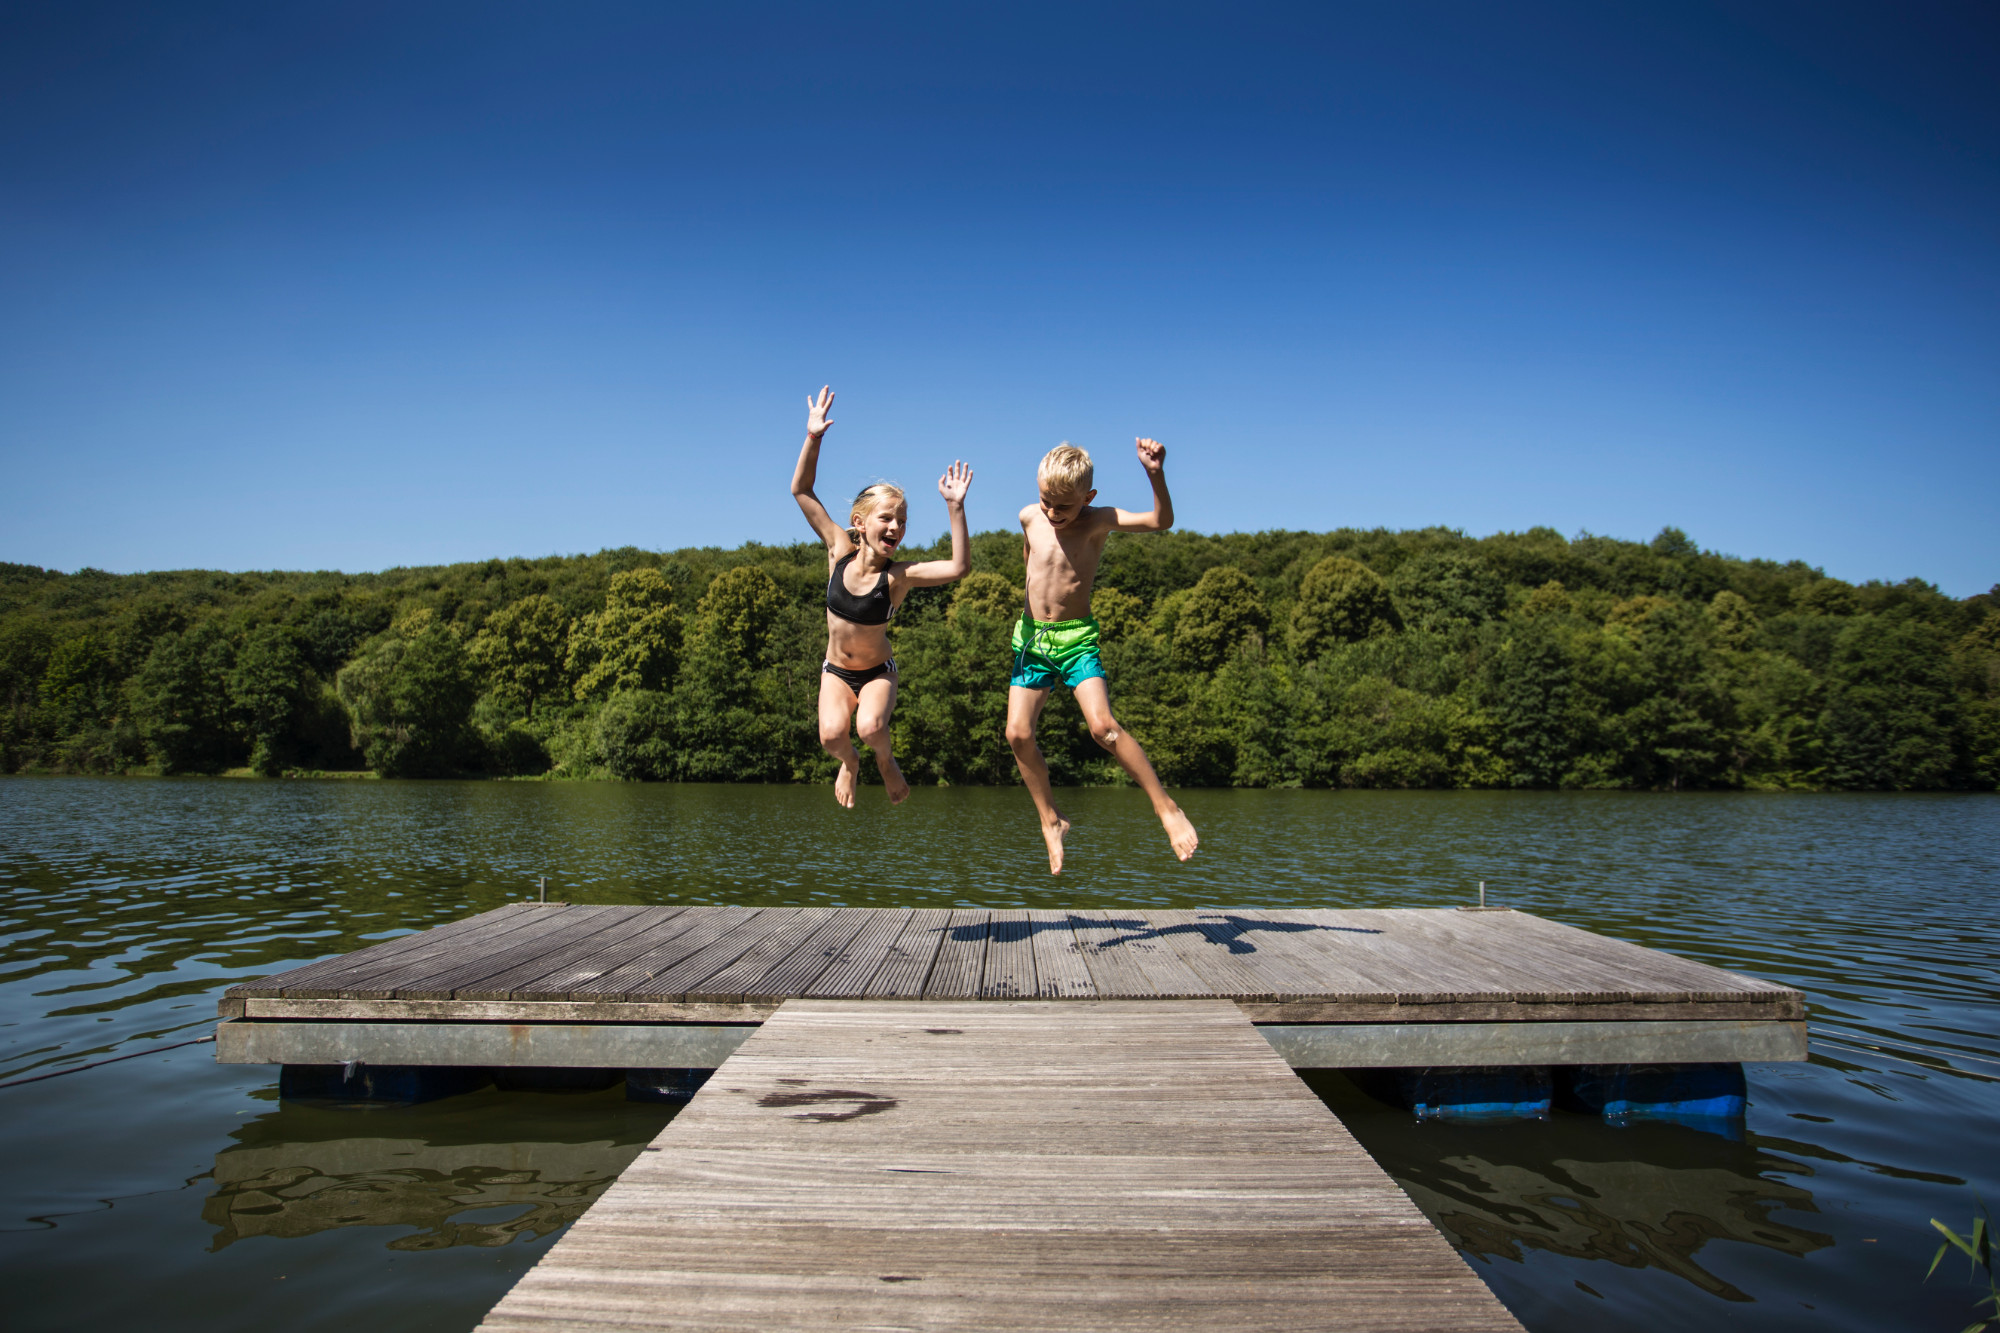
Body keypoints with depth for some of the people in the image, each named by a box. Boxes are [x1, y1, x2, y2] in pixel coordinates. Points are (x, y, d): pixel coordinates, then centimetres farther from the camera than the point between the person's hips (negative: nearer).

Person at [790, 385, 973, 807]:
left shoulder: (900, 575, -19)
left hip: (878, 671, -2)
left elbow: (959, 567, -35)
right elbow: (801, 491, -9)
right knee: (832, 735, -23)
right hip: (836, 671, 2)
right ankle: (849, 763, 16)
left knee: (870, 728, -30)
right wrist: (813, 437, -20)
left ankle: (885, 759, 9)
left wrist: (955, 509, -41)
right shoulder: (840, 552, -12)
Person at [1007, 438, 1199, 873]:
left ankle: (1167, 808, -8)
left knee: (1102, 725, -21)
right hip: (1031, 636, 4)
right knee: (1018, 733, -4)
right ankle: (1051, 820, 15)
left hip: (1076, 639, -4)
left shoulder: (1098, 522, -11)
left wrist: (1155, 475, -38)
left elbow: (1161, 522, -24)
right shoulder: (1030, 517, 1)